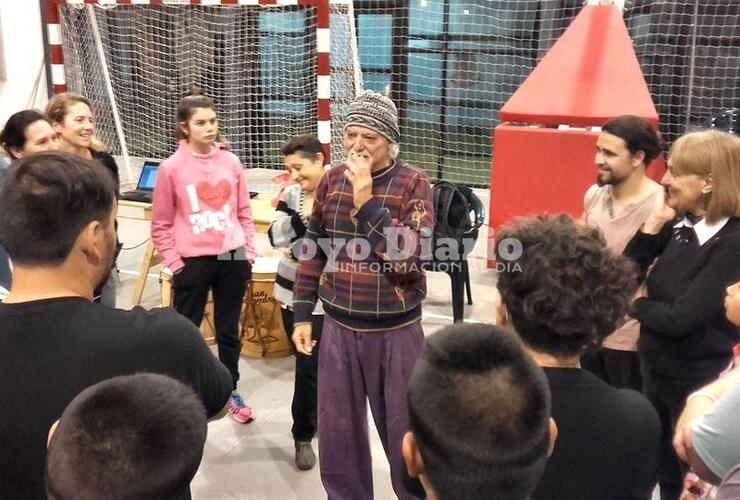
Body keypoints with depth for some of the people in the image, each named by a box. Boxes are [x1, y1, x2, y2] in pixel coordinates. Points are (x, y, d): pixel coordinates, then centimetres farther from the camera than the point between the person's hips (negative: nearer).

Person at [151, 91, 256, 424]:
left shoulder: (231, 162, 1)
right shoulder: (171, 168, -8)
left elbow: (244, 213, 8)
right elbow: (161, 225, -2)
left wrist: (248, 254, 3)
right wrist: (175, 264, -6)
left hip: (232, 259, 3)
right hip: (194, 262, -3)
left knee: (229, 331, 16)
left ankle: (230, 392, 31)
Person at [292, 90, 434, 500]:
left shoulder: (413, 184, -10)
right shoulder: (331, 180, 2)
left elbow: (406, 257, -21)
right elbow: (312, 251, 9)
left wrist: (366, 201, -24)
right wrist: (302, 315, 7)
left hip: (395, 331, -3)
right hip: (338, 328, 4)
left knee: (405, 430, 11)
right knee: (336, 431, 15)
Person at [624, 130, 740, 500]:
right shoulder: (679, 224, -2)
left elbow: (681, 318, -27)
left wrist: (638, 306, -8)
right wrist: (652, 226, -12)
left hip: (698, 383, -7)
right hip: (657, 369, 7)